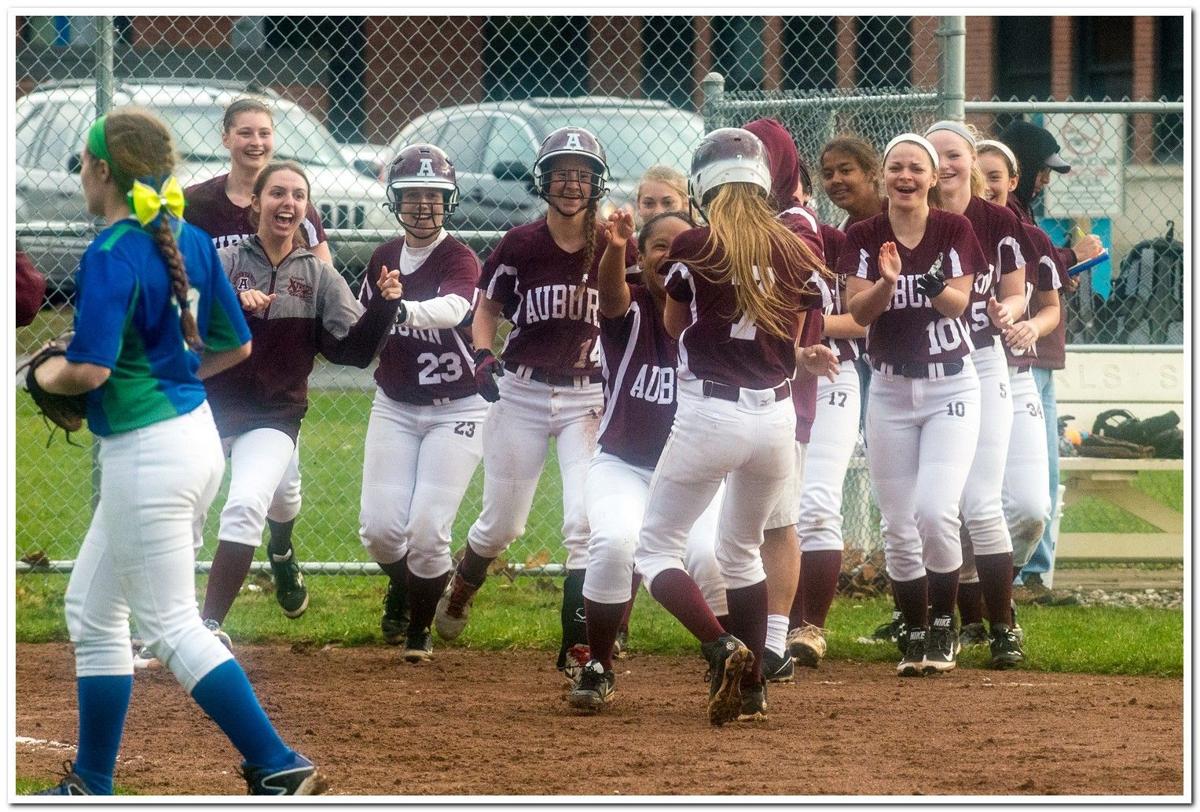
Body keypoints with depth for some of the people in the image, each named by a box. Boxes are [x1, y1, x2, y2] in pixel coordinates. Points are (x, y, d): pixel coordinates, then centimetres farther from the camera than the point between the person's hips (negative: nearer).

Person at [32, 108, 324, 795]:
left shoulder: (112, 256, -17)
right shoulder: (190, 241, 8)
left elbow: (89, 370, -25)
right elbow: (237, 344, 16)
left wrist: (44, 375, -5)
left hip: (147, 451, -9)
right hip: (196, 433, 9)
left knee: (173, 626, -3)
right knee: (92, 609, 18)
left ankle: (280, 770, -7)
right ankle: (92, 786, 22)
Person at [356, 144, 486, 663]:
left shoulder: (459, 259, -14)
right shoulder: (384, 258, 3)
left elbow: (452, 309, -38)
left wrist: (405, 310, -56)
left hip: (457, 410, -4)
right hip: (395, 407, 4)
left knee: (428, 529, -12)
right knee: (380, 526, -6)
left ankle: (420, 628, 11)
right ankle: (401, 587, 29)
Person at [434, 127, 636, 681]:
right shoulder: (520, 246, -5)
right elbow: (486, 309, 7)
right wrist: (483, 358, -10)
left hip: (589, 398, -1)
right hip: (521, 393, 1)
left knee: (586, 521, -16)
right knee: (501, 524, 12)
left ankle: (578, 647, -13)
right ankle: (460, 591, 44)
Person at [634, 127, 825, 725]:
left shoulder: (694, 247, -6)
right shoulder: (793, 251, 3)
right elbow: (794, 342, 11)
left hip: (709, 414, -5)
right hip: (776, 416, 5)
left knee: (656, 550, 6)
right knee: (742, 552, 24)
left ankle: (721, 647, -17)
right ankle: (751, 688, 19)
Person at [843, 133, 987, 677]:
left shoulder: (954, 230, -4)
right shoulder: (865, 236, -1)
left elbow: (958, 303, -13)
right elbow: (858, 311, -11)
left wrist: (934, 285, -34)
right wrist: (887, 281, -31)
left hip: (951, 387, -2)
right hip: (891, 390, 2)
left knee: (935, 511, -18)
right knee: (898, 527, 2)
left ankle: (944, 627, 1)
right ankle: (915, 637, 17)